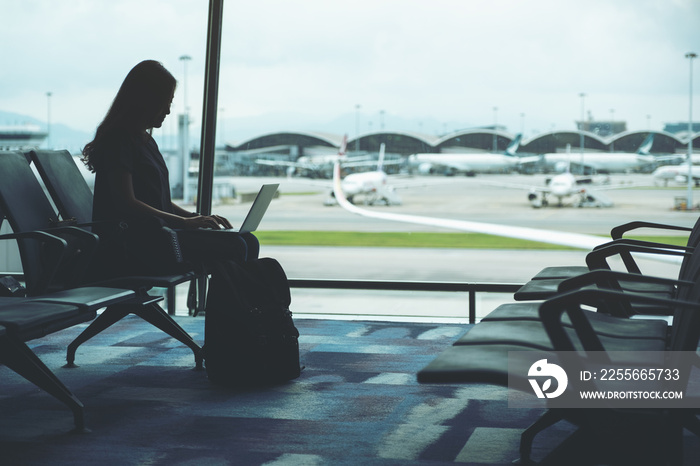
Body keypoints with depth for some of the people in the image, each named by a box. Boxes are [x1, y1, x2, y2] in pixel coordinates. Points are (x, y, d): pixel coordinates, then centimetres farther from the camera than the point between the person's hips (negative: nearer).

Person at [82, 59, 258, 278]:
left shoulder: (146, 141, 23)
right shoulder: (118, 140, -7)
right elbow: (126, 204, -17)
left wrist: (196, 217, 9)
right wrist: (185, 222, -17)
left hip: (155, 234, 10)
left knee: (248, 242, -7)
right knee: (232, 248, -22)